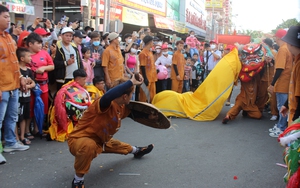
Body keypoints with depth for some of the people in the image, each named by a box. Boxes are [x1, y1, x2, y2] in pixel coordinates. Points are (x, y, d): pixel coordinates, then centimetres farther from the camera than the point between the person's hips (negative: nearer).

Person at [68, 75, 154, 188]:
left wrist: (148, 116, 10)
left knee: (117, 145, 30)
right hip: (79, 140, -9)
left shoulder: (122, 108, -2)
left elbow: (133, 113, 21)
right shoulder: (107, 104, -31)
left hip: (100, 140, 9)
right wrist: (131, 82, -50)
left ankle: (136, 151, 66)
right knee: (89, 146, -43)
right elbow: (108, 95, -57)